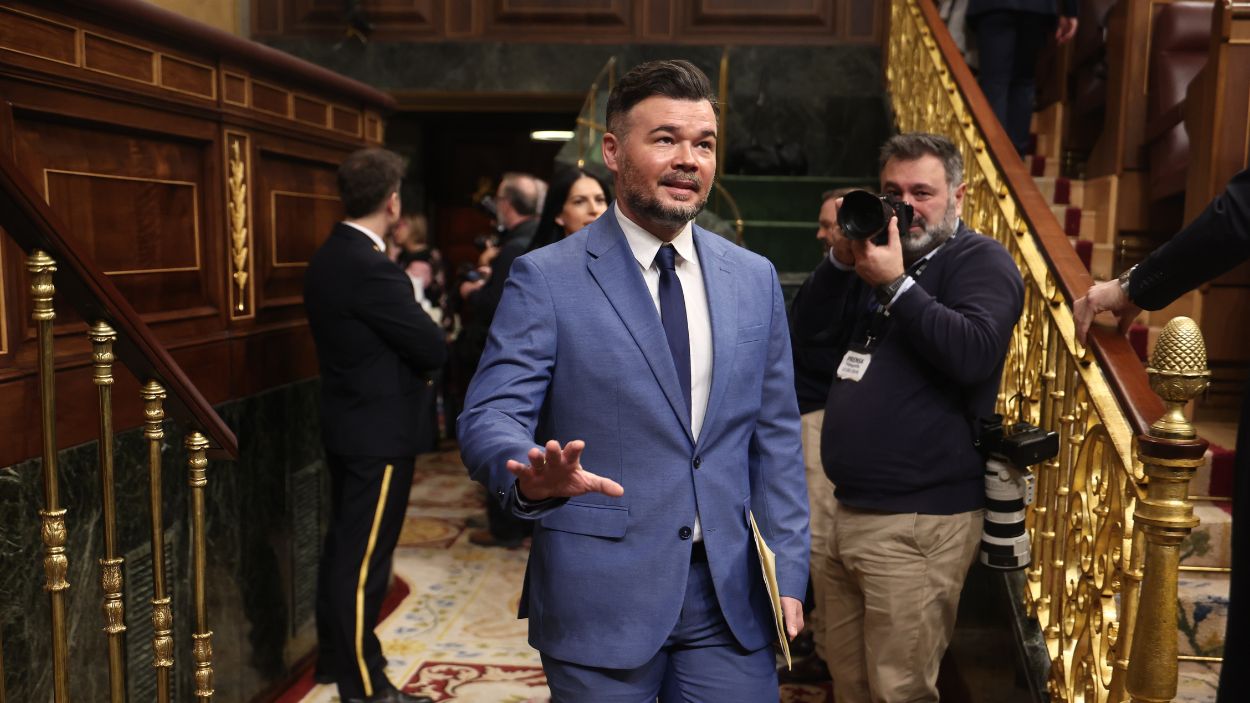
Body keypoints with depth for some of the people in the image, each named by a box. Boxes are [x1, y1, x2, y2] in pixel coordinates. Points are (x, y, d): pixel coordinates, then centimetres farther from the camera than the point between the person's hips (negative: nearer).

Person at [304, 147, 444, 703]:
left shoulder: (328, 258, 8)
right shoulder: (370, 267, -23)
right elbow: (433, 348, -18)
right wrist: (432, 343, 2)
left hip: (349, 423, 10)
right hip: (380, 429, -10)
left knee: (344, 545, 19)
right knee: (365, 557, 0)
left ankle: (337, 654, 33)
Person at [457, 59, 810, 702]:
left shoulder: (754, 279, 6)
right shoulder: (546, 279, -7)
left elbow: (775, 437, 7)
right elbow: (488, 417, -11)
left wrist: (787, 574, 3)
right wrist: (531, 475, -33)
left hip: (733, 598, 4)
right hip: (600, 597, -3)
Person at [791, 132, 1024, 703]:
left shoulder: (980, 260, -4)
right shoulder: (880, 252, 16)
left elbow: (974, 355, -22)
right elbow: (804, 329, 10)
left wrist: (895, 284, -20)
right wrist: (841, 259, -4)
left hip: (919, 521, -7)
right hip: (849, 510, 7)